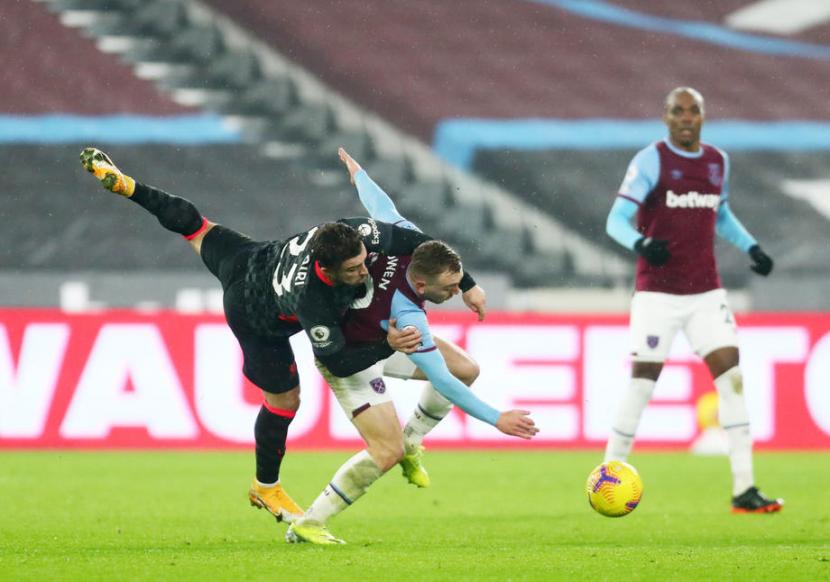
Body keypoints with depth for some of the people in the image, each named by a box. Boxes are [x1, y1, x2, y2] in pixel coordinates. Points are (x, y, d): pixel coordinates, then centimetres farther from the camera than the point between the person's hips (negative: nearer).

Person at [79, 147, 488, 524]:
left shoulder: (356, 235, -36)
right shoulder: (312, 304, -46)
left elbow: (413, 241, -23)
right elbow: (337, 364, -32)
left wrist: (466, 285, -23)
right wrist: (387, 346, -40)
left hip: (251, 261, 6)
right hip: (254, 317, -6)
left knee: (199, 230, 30)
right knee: (283, 399, 7)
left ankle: (123, 185, 48)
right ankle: (265, 488, 31)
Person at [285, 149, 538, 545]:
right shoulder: (407, 315, -40)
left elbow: (379, 203, -4)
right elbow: (442, 382, -35)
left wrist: (356, 171, 19)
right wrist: (498, 420, -32)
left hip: (381, 337, 9)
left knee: (467, 368, 4)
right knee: (386, 453, -16)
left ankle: (410, 442, 21)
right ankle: (307, 525, -6)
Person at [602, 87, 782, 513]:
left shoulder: (718, 162, 10)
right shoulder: (651, 161, -8)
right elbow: (616, 220, -14)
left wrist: (751, 246, 12)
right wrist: (640, 243, -34)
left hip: (706, 292, 5)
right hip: (658, 293, -5)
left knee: (730, 374, -6)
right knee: (643, 381, -6)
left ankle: (743, 490, -5)